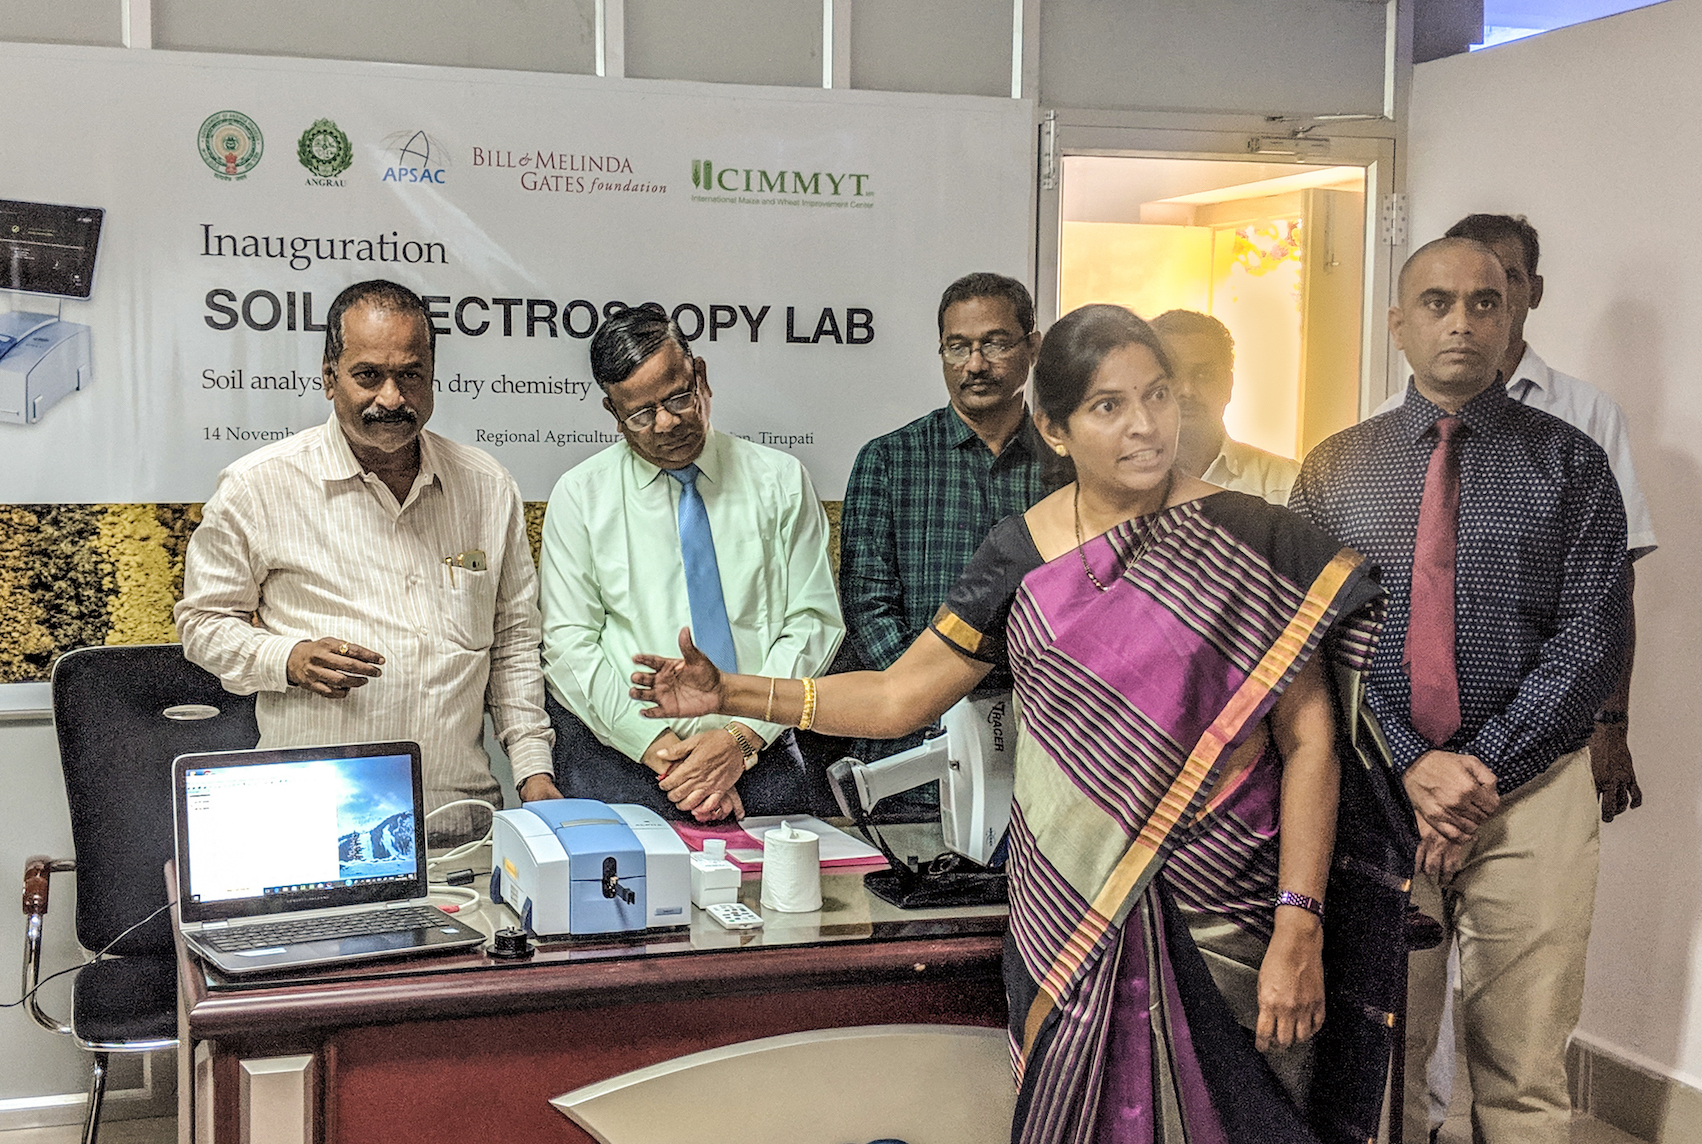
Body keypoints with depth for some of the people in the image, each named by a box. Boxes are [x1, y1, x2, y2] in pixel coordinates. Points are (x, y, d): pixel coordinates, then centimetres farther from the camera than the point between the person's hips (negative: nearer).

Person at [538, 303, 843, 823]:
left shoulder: (780, 480, 7)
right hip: (616, 749, 0)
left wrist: (742, 738, -10)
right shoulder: (579, 495, 6)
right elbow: (570, 644, -1)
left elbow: (813, 623, 2)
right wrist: (658, 748, -11)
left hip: (758, 751, 1)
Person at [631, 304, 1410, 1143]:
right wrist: (729, 694, 0)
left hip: (1222, 915, -2)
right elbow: (897, 697, 8)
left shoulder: (1249, 543, -4)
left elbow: (1307, 742, -7)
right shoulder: (1021, 554, 4)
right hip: (1070, 912, 2)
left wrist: (1299, 929, -14)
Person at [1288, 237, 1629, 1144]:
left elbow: (1590, 638, -4)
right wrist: (1412, 765, -12)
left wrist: (1483, 767, -13)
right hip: (1373, 787, 1)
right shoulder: (1336, 471, 8)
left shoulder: (1571, 465, 5)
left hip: (1531, 794, -1)